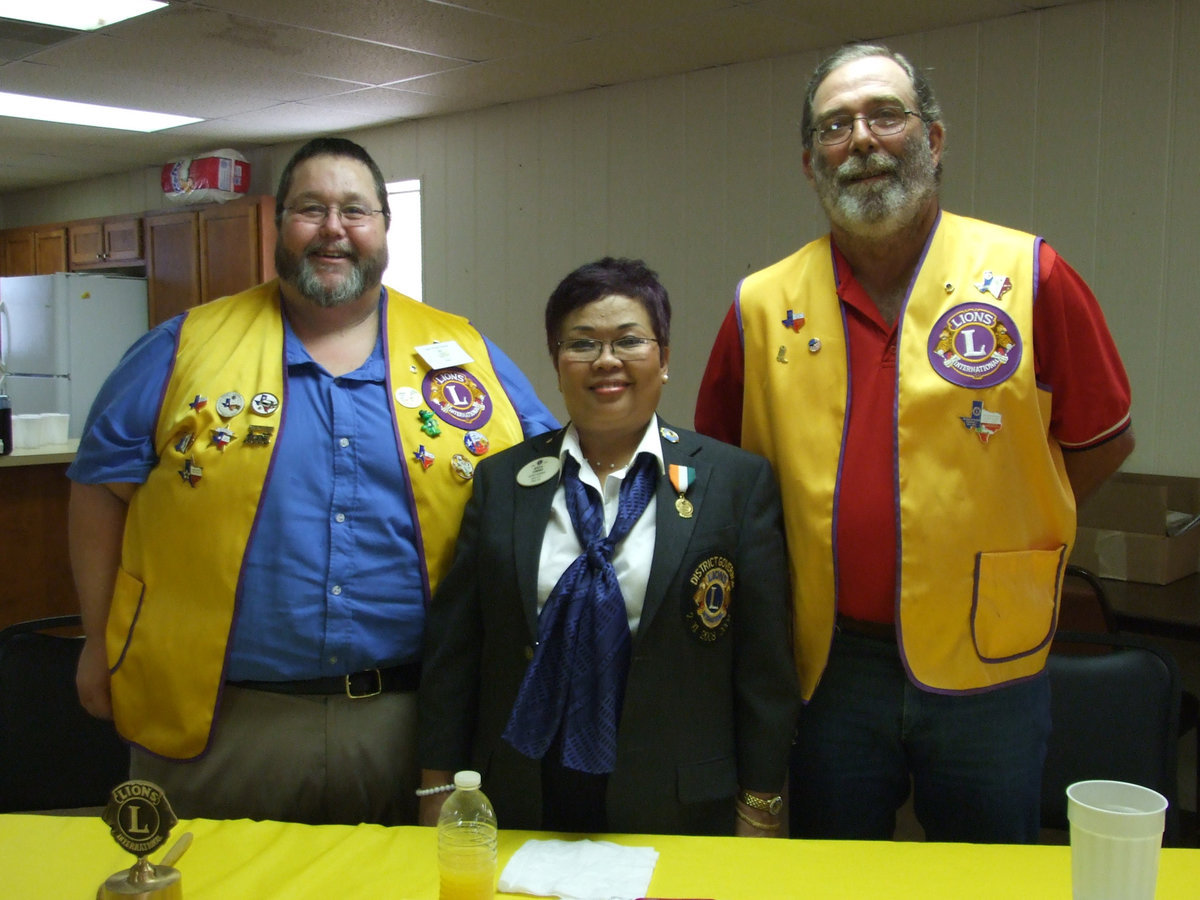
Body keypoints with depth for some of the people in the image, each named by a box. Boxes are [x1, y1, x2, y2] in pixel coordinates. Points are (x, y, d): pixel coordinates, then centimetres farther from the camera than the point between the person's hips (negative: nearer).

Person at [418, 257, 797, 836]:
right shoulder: (501, 481, 3)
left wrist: (758, 811, -3)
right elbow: (452, 647, 5)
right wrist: (437, 794, 3)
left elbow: (763, 661, -3)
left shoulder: (737, 481, -3)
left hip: (678, 809, -1)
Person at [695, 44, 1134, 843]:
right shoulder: (763, 305, -1)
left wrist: (997, 540, -1)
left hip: (985, 665, -1)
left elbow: (1104, 440, 3)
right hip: (828, 665, 1)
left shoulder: (1029, 276, -6)